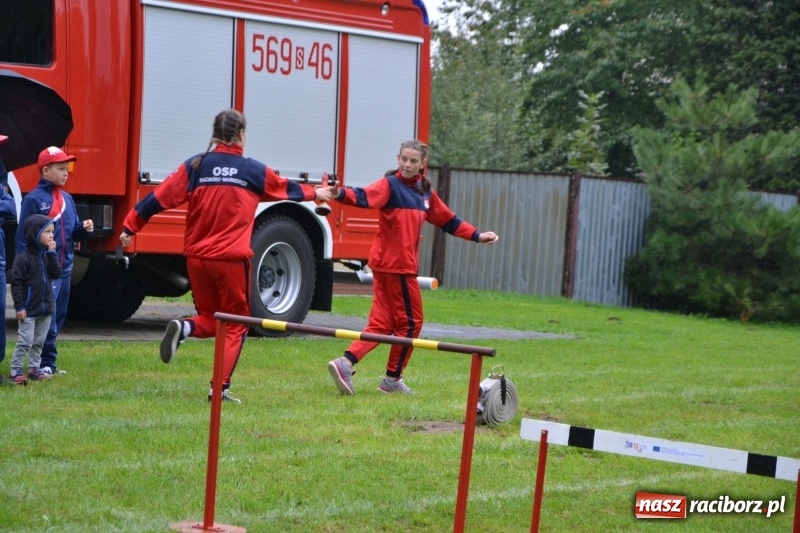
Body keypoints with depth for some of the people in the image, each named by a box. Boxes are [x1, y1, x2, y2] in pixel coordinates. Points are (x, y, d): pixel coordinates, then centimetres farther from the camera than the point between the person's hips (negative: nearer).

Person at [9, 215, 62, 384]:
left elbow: (56, 274, -3)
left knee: (39, 342, 13)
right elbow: (16, 283, -14)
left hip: (46, 308, 7)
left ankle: (34, 368, 21)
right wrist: (19, 307, -16)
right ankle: (15, 370, -1)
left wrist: (52, 254, -10)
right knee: (25, 342, -8)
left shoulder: (47, 255, 7)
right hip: (29, 310, -7)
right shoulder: (23, 258, -14)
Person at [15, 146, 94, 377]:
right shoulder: (33, 199, -8)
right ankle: (46, 363, -3)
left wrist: (84, 229, -2)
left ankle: (48, 363, 19)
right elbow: (23, 237, -10)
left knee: (58, 315, 11)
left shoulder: (67, 199, 14)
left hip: (64, 269, 8)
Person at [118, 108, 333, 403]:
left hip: (197, 258, 3)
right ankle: (220, 387, -1)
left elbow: (160, 197, -3)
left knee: (210, 317, 20)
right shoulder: (253, 170, 0)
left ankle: (184, 327, -12)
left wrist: (130, 226, 3)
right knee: (235, 324, 9)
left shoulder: (195, 165, 1)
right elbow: (286, 189, 18)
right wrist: (315, 193, 36)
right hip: (232, 259, -3)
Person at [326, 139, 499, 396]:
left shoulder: (426, 193, 14)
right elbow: (364, 197, -27)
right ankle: (392, 379, 13)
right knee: (410, 321, 2)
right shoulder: (390, 185, -9)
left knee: (382, 323, 5)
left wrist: (477, 235, 21)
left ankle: (345, 363, -1)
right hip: (393, 264, -7)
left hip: (404, 264, 7)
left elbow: (448, 220, 24)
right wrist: (340, 194, -47)